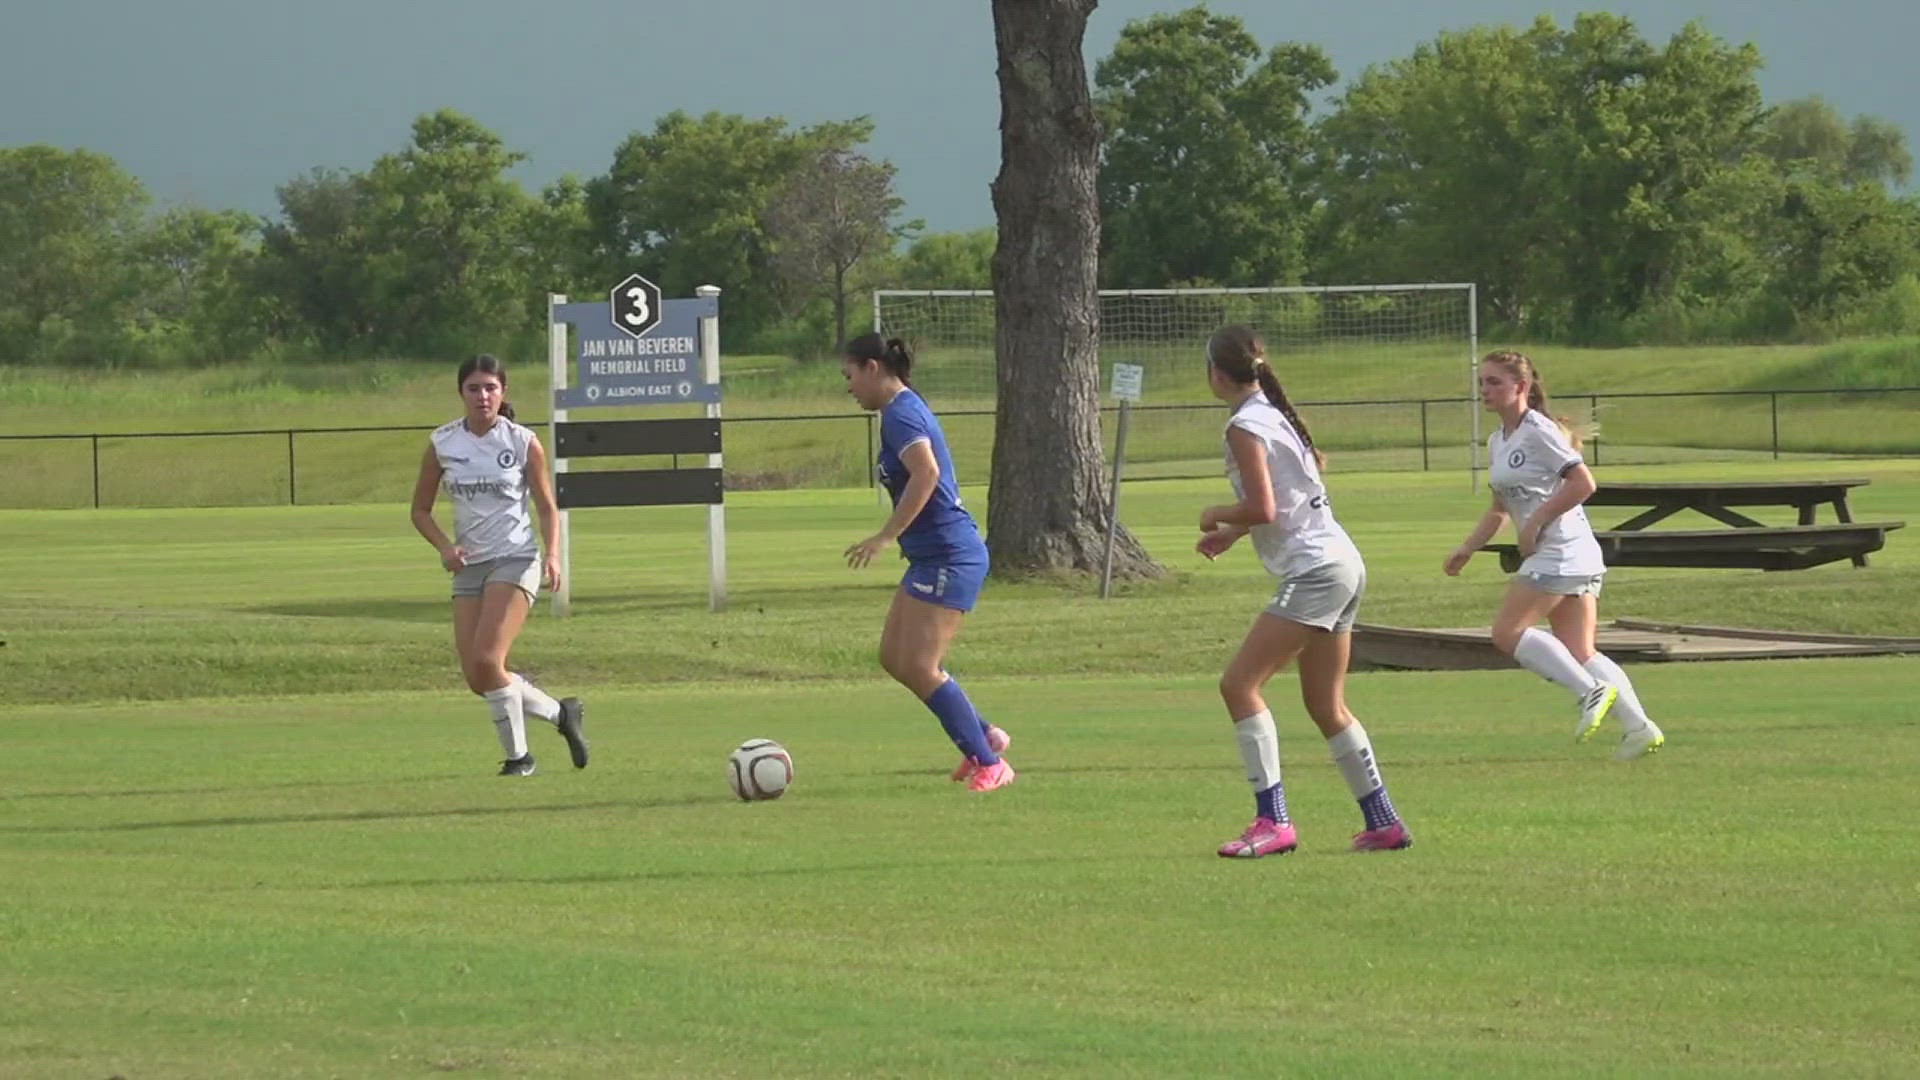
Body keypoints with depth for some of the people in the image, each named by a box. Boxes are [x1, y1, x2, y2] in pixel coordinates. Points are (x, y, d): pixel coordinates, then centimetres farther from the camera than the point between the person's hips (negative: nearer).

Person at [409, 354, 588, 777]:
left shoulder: (524, 443, -3)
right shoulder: (442, 444, 3)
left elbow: (547, 506, 5)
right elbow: (420, 509, 10)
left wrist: (551, 555, -12)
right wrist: (445, 547, -8)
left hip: (516, 560, -4)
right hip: (469, 565, 4)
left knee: (487, 660, -20)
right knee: (476, 678, -2)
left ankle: (518, 756, -4)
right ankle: (561, 713, 21)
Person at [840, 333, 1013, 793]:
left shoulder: (901, 414, -15)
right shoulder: (907, 408, 16)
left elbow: (926, 472, -30)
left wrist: (885, 537, -28)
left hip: (948, 556, -10)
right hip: (932, 556, 10)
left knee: (919, 666, -10)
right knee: (893, 658, 11)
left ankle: (989, 764, -4)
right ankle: (984, 737, 18)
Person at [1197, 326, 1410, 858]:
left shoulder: (1246, 427, -12)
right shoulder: (1276, 414, 17)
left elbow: (1263, 509, -19)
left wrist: (1217, 516, -1)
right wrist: (1232, 532, 18)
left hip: (1315, 570, -10)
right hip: (1342, 565, 10)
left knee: (1239, 684, -11)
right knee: (1326, 704, 15)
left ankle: (1273, 822, -16)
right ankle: (1383, 822, 18)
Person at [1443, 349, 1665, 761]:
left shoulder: (1538, 432, -11)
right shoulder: (1498, 441, 18)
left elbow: (1583, 483, -18)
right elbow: (1499, 510, 27)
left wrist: (1536, 523, -16)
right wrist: (1466, 549, 18)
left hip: (1560, 552, -10)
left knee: (1508, 632, -10)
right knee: (1580, 653, 5)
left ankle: (1592, 692, -13)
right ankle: (1638, 726, -1)